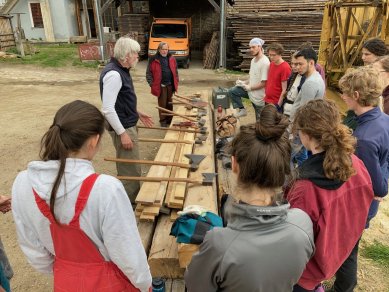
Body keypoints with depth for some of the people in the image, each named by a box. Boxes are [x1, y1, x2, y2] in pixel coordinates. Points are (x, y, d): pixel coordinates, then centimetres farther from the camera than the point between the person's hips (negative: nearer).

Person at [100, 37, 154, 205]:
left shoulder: (121, 70, 9)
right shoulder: (113, 74, -23)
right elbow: (107, 109, -26)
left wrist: (137, 113, 18)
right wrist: (122, 133, -24)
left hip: (128, 124, 11)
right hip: (123, 128, -11)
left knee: (128, 167, 22)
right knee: (131, 170, -1)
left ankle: (131, 199, 38)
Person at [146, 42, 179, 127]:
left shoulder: (171, 59, 8)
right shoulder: (154, 60, -5)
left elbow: (175, 71, 15)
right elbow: (149, 73, -3)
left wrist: (176, 82, 9)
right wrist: (152, 84, -9)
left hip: (170, 85, 4)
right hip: (161, 86, -4)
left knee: (170, 103, 13)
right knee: (162, 104, 1)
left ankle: (169, 120, 26)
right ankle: (163, 121, 13)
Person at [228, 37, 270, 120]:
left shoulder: (265, 62, -22)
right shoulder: (253, 60, 7)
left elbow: (263, 83, -24)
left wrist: (249, 87, -16)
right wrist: (244, 83, -1)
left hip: (259, 96, -8)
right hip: (251, 91, 8)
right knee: (231, 91, -1)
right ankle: (241, 110, 5)